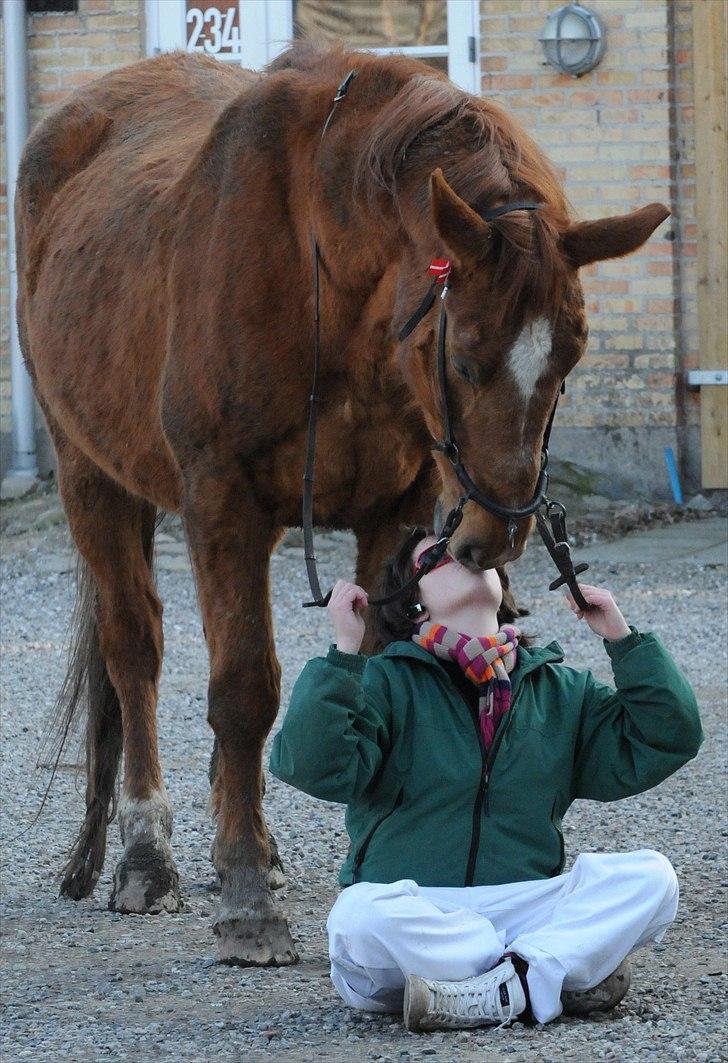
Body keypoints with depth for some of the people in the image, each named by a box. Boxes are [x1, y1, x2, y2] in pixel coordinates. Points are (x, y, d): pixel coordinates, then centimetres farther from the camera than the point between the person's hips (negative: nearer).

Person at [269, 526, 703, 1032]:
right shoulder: (385, 682, 3)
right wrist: (344, 653, -18)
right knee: (361, 916, -38)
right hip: (413, 913, -3)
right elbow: (312, 767, -13)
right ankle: (564, 975, -30)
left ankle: (509, 985, -32)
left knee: (650, 875, -19)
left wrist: (625, 640, 7)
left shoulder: (563, 690, 17)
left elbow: (667, 741, 13)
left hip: (524, 909, 3)